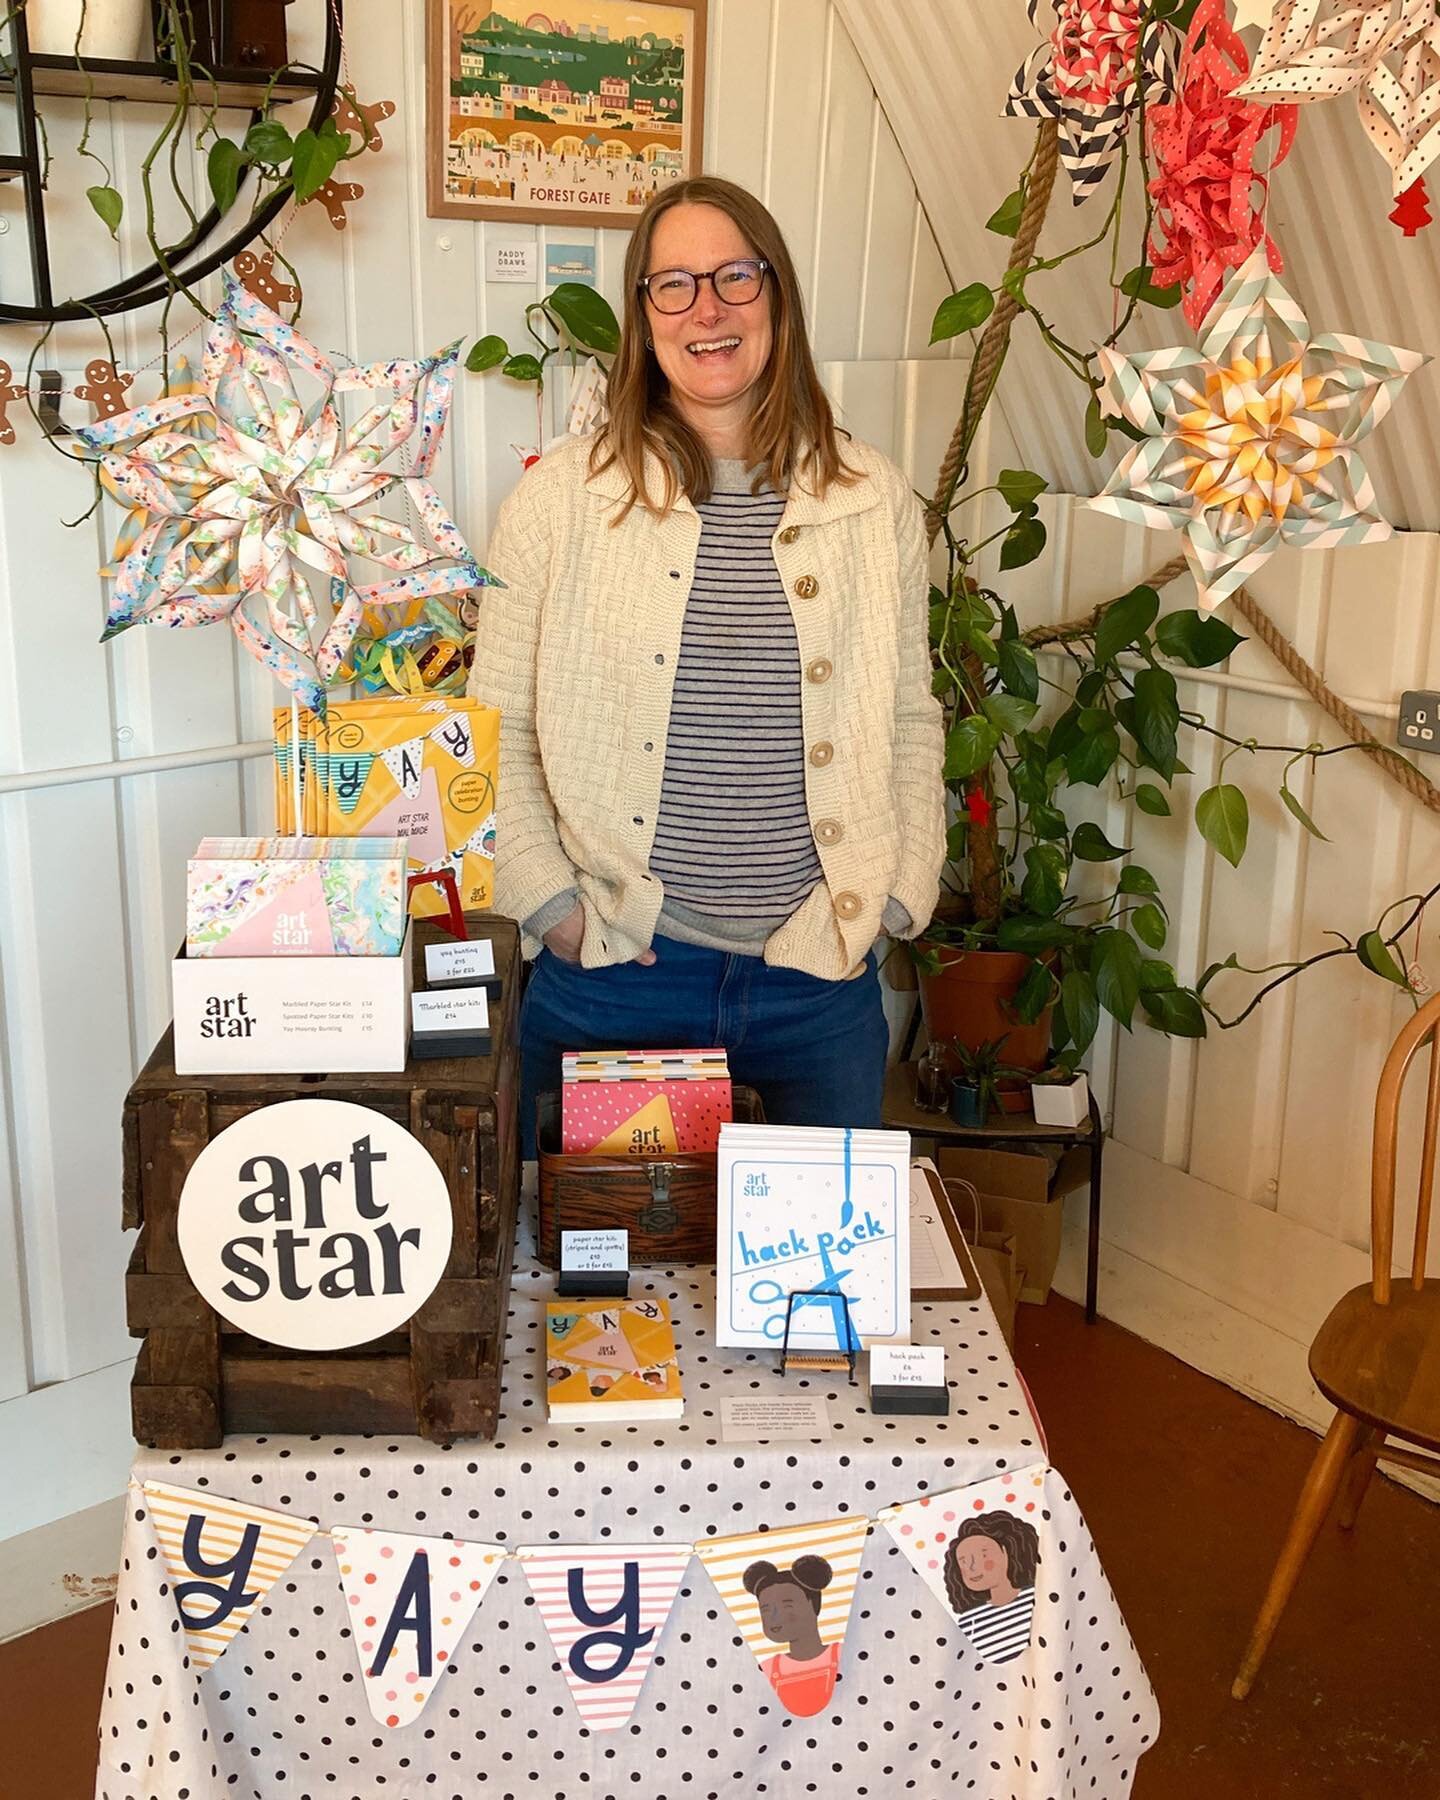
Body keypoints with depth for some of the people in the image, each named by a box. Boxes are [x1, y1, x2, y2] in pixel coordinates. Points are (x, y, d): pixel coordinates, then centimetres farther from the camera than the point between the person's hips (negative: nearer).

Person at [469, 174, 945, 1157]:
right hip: (611, 966, -1)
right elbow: (499, 727, 1)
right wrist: (553, 904, -6)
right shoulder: (563, 495, -2)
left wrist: (899, 893, 3)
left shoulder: (877, 500, 4)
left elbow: (910, 716, 11)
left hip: (820, 972, 2)